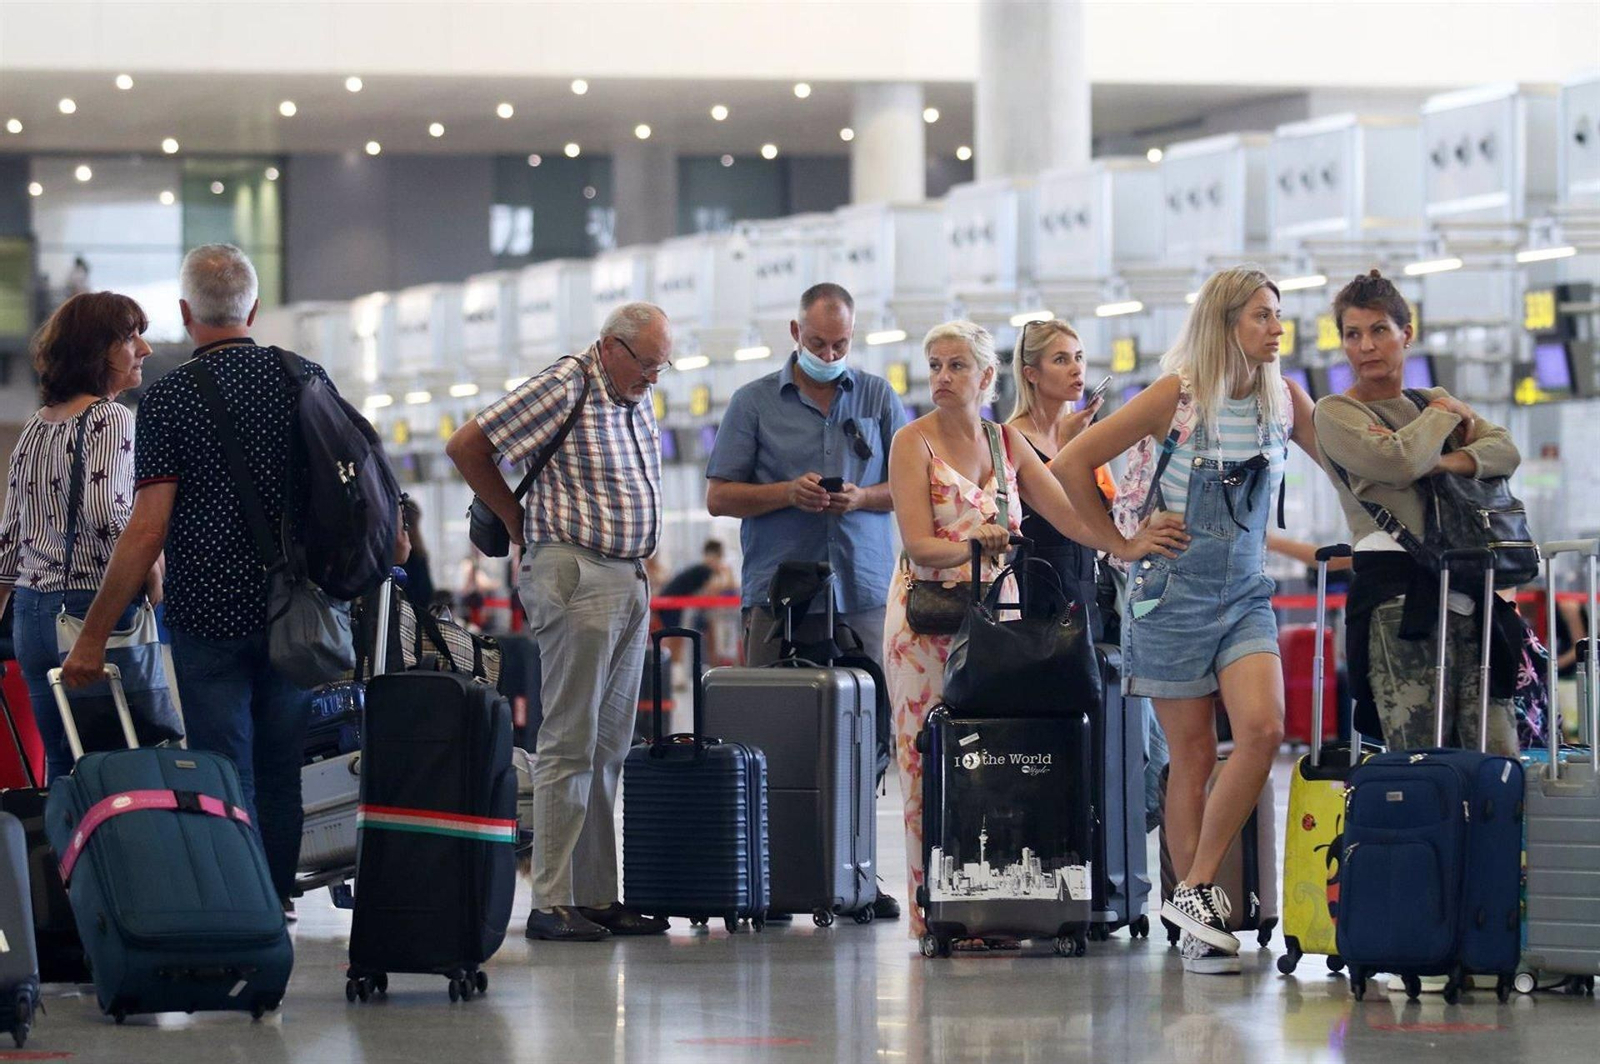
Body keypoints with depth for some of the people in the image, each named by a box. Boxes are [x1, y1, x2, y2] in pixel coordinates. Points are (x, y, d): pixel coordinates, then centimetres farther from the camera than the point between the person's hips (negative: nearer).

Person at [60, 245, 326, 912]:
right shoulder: (307, 379, 3)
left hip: (208, 615, -4)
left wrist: (94, 636, -9)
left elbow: (147, 530, -13)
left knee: (226, 779, -1)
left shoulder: (168, 397, -8)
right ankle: (276, 904, 20)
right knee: (281, 773, 13)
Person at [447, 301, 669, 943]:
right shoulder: (563, 389, -10)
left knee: (609, 747, 9)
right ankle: (554, 904, -7)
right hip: (575, 577, -9)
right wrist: (518, 521, 0)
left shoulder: (637, 400, 15)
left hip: (631, 579, 9)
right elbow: (465, 446, -10)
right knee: (570, 745, -8)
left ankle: (599, 897, 12)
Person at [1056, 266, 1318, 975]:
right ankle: (1196, 924, 7)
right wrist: (1118, 543, -4)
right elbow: (1071, 464, -9)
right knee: (1193, 755, -1)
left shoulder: (1284, 399, 5)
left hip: (1246, 594, 4)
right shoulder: (1178, 398, -10)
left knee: (1263, 730, -17)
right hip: (1175, 591, -4)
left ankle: (1195, 891, -8)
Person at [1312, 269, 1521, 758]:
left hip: (1468, 599, 6)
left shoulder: (1432, 402, 24)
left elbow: (1505, 452, 7)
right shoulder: (1336, 413, 7)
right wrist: (1444, 414, 6)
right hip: (1398, 594, -6)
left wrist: (1443, 462, -11)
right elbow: (1397, 462, -12)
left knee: (1500, 757, -5)